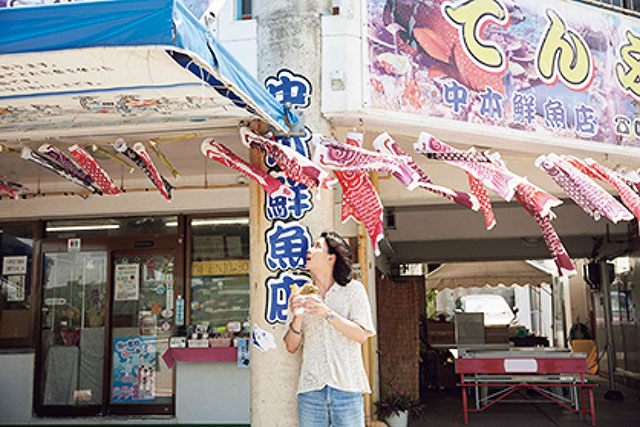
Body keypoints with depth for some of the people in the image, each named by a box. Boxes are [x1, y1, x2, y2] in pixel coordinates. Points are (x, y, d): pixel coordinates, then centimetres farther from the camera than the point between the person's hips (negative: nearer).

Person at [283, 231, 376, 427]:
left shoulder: (353, 289, 5)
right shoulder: (300, 296, 11)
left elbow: (361, 335, -4)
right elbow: (291, 347, 8)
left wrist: (328, 313, -13)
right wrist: (297, 317, -10)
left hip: (346, 387, -2)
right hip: (311, 388, 2)